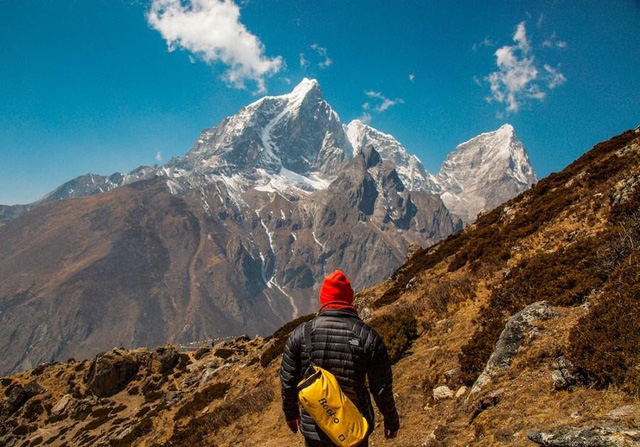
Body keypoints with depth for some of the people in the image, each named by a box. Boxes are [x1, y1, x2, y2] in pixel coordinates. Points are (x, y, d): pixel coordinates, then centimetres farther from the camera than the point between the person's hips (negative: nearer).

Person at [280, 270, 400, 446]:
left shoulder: (300, 334, -11)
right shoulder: (368, 336, -14)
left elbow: (288, 382, -3)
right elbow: (382, 388, -9)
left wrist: (290, 412, 15)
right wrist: (391, 419, 8)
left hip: (314, 429, 1)